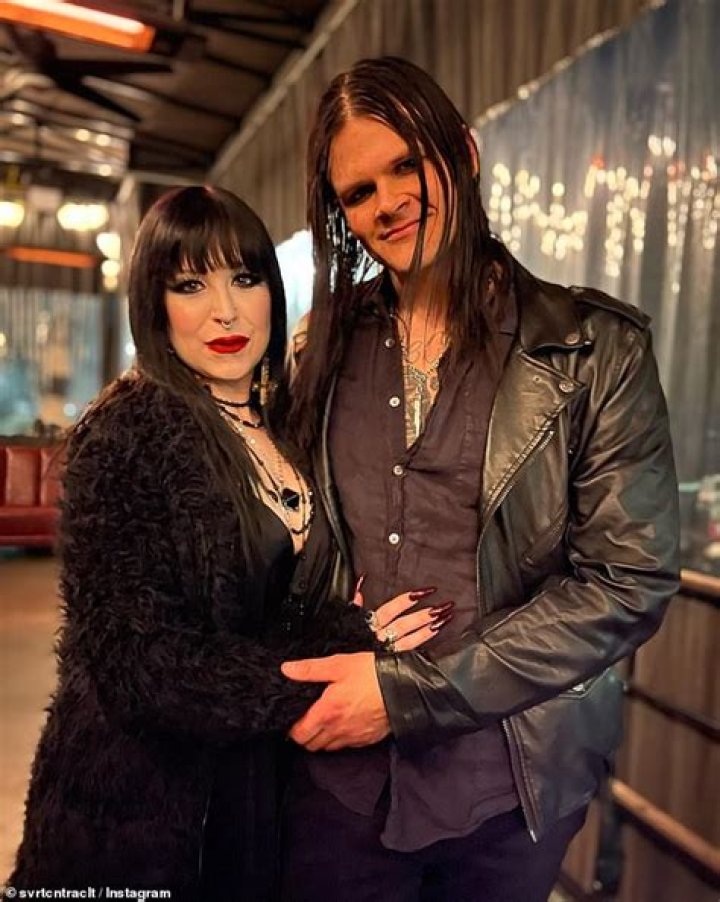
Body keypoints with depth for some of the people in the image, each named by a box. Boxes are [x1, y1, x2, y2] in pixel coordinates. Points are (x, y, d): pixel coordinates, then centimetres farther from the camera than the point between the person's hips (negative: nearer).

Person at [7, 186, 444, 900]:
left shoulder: (280, 432, 1)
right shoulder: (128, 432, -18)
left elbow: (291, 606, 7)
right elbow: (136, 660, -22)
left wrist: (354, 631, -15)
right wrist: (345, 656, -20)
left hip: (262, 784, 6)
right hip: (140, 803, -5)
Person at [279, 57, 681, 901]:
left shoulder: (595, 347, -10)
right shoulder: (324, 346, 1)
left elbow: (629, 583, -14)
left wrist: (411, 690, -17)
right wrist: (315, 668, -8)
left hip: (508, 784, -2)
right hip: (339, 771, 2)